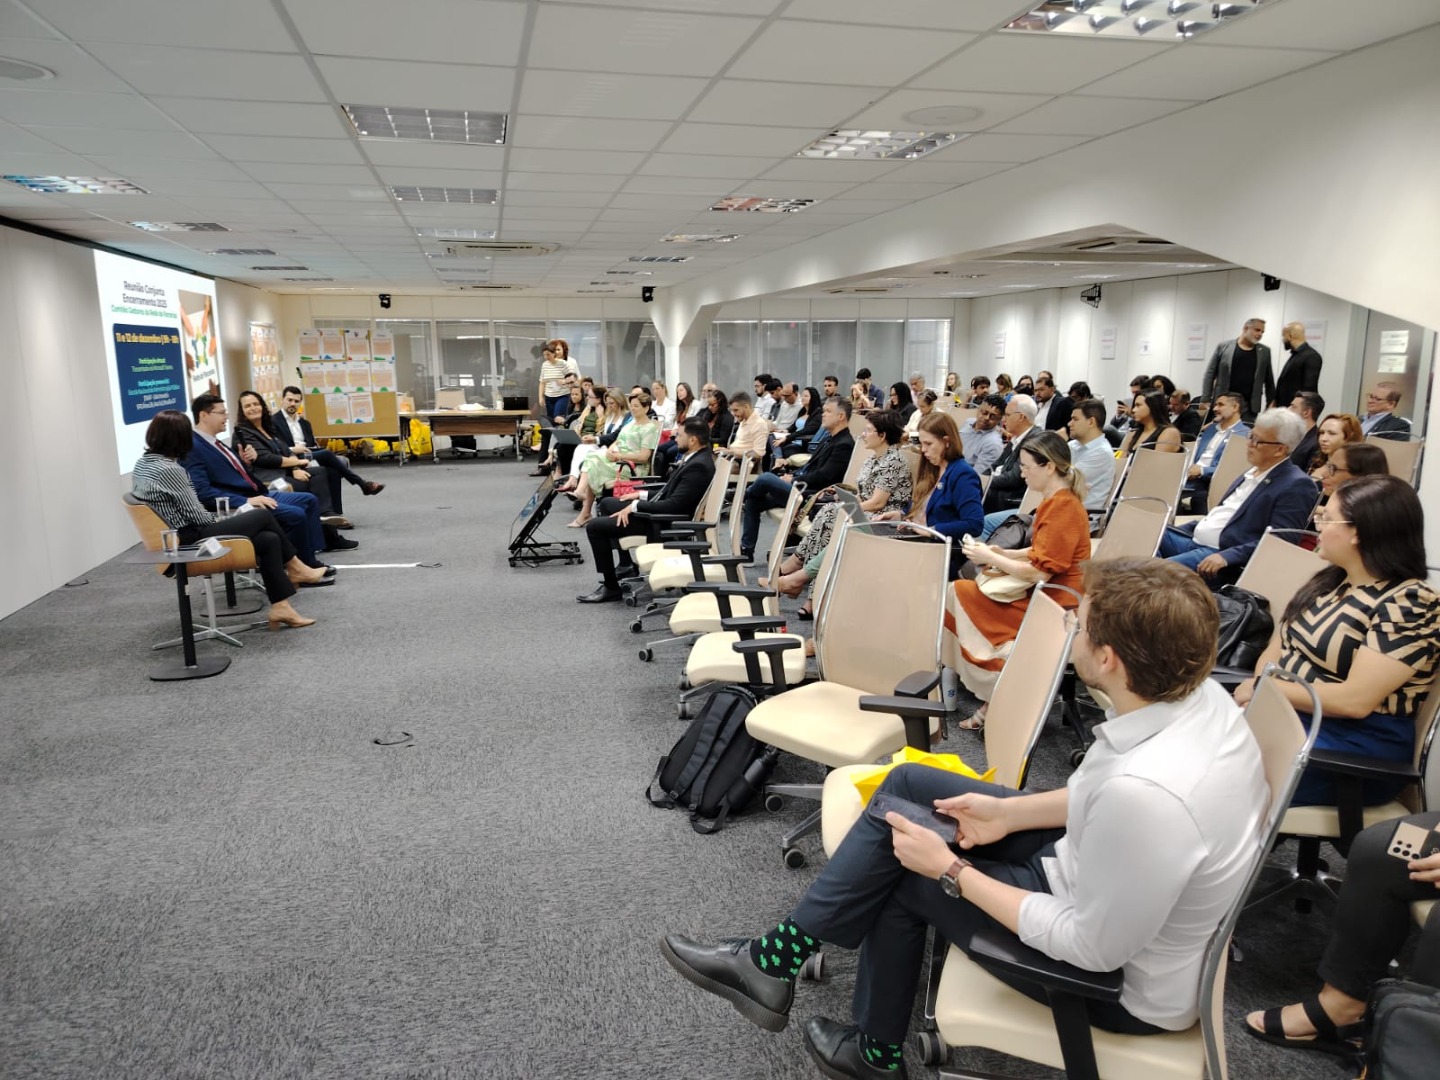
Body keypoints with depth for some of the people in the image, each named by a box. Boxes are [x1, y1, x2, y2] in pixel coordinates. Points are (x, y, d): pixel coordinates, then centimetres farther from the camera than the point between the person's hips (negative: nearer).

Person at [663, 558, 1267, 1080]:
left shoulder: (1145, 791, -39)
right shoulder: (1195, 692, -13)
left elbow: (1092, 948, -27)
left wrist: (950, 870, -19)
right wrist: (1008, 812, -1)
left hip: (1121, 983, -8)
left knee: (902, 874, 3)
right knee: (910, 785, 2)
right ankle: (773, 960, 12)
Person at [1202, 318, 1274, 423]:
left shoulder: (1264, 351, 10)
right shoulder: (1223, 347, 3)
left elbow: (1269, 380, 12)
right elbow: (1210, 375, 2)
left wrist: (1271, 403, 7)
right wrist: (1205, 401, -3)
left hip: (1249, 408, 1)